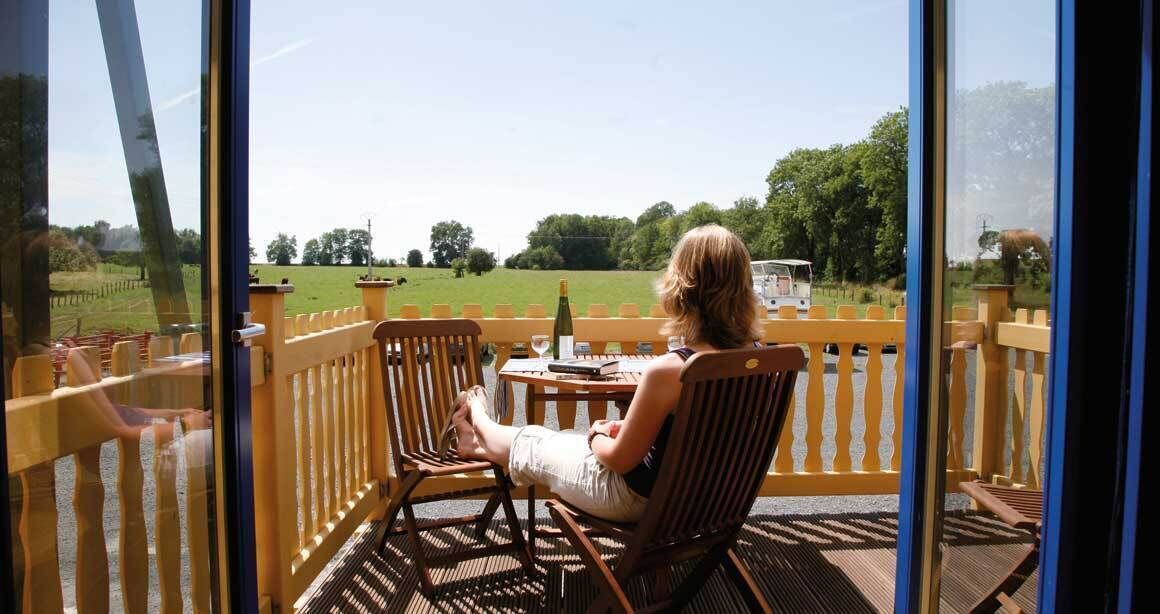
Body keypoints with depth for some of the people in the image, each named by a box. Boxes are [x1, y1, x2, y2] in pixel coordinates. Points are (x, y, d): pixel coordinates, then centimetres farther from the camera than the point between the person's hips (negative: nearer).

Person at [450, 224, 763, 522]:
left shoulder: (667, 370, -34)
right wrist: (628, 429, 5)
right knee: (564, 439, 27)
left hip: (638, 501, -7)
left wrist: (597, 435, 0)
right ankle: (481, 443, 53)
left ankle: (480, 425, 52)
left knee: (531, 445, 19)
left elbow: (619, 459, -21)